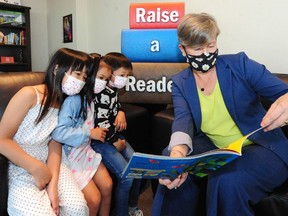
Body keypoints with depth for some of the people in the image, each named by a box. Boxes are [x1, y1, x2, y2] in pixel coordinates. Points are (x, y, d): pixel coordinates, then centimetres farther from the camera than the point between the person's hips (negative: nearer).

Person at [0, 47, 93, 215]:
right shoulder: (30, 94, -15)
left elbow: (55, 144, -4)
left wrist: (53, 183, -17)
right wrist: (36, 168, -17)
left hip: (49, 162, 5)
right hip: (21, 167, -4)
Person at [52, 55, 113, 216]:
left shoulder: (91, 98, 3)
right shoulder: (73, 100, -23)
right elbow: (58, 132, -31)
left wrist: (99, 133, -1)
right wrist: (90, 133, -24)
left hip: (87, 151, 8)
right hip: (71, 155, -7)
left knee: (107, 186, 5)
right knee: (94, 199, -7)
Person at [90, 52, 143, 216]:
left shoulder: (114, 90, 10)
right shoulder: (102, 94, -19)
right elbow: (101, 123, -22)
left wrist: (121, 113, 5)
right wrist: (116, 143, -12)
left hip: (116, 135, 9)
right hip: (101, 140, -9)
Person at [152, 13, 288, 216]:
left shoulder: (240, 64, -5)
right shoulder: (180, 82, 1)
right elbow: (183, 119, -15)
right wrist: (178, 152, -38)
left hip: (261, 147, -2)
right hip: (214, 151, 3)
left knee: (227, 180, -32)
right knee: (171, 156, -21)